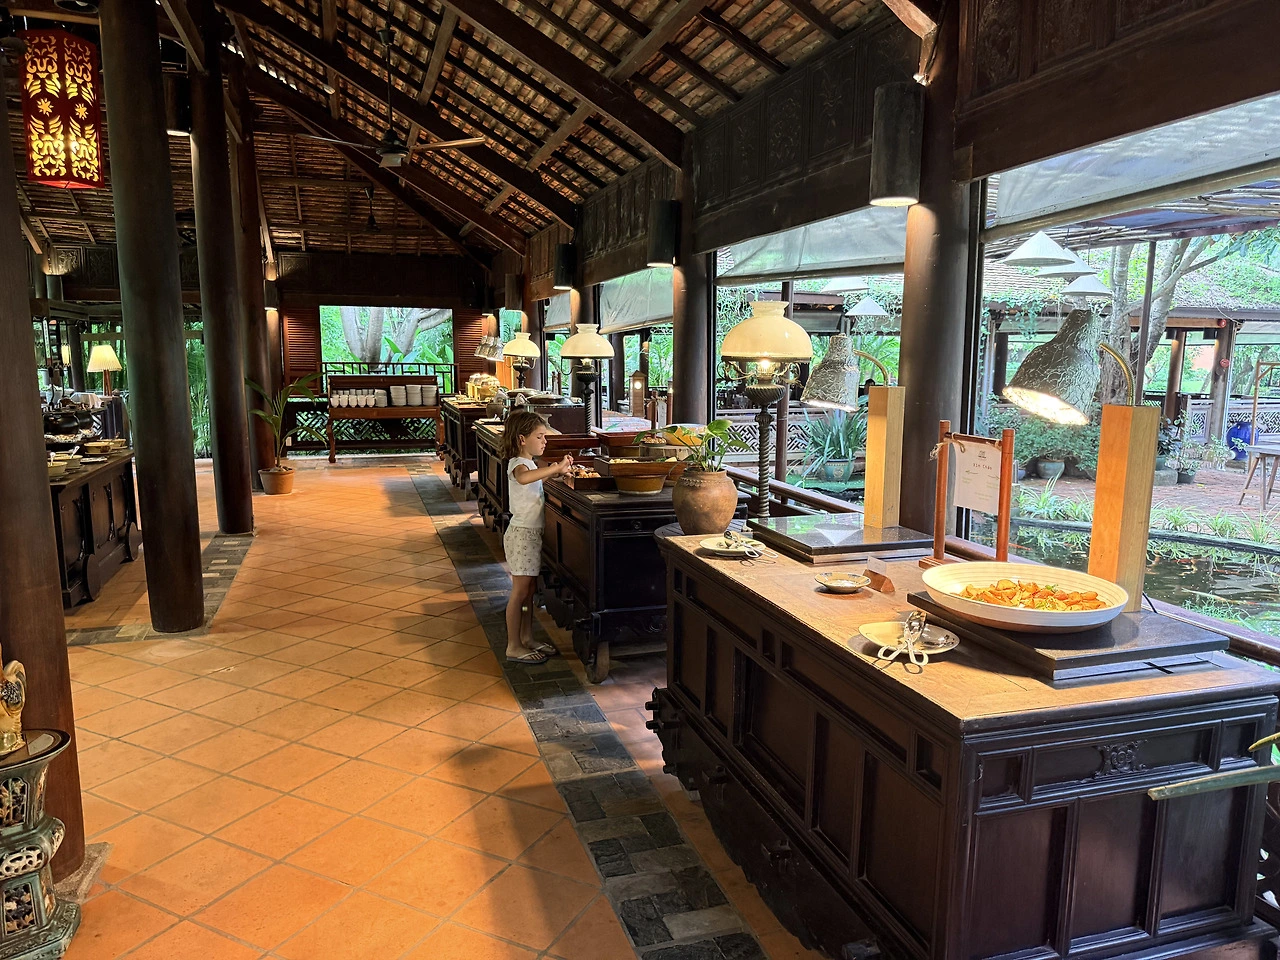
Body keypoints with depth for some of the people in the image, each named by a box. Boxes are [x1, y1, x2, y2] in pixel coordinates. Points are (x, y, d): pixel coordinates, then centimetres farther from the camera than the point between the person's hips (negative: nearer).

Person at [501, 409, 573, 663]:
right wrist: (556, 468, -41)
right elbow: (524, 478, -41)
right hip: (522, 534, -10)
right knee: (520, 591, -4)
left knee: (529, 589, 15)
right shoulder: (519, 464, -17)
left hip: (533, 533, 10)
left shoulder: (530, 463, 13)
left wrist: (557, 470, 5)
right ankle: (513, 647, 4)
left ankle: (527, 639, 25)